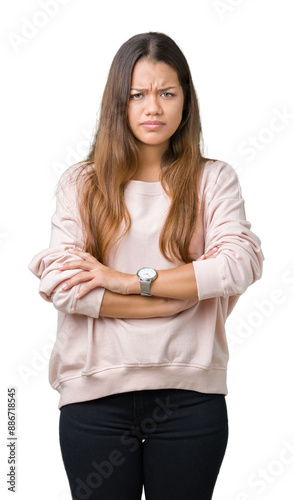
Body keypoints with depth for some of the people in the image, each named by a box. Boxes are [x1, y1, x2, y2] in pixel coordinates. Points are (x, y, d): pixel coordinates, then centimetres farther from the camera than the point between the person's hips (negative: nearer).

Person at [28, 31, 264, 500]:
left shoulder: (214, 179, 4)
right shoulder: (79, 183, 4)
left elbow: (240, 265, -11)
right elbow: (61, 284, -9)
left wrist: (128, 279, -15)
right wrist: (182, 296, -11)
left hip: (189, 394, 0)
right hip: (95, 394, 0)